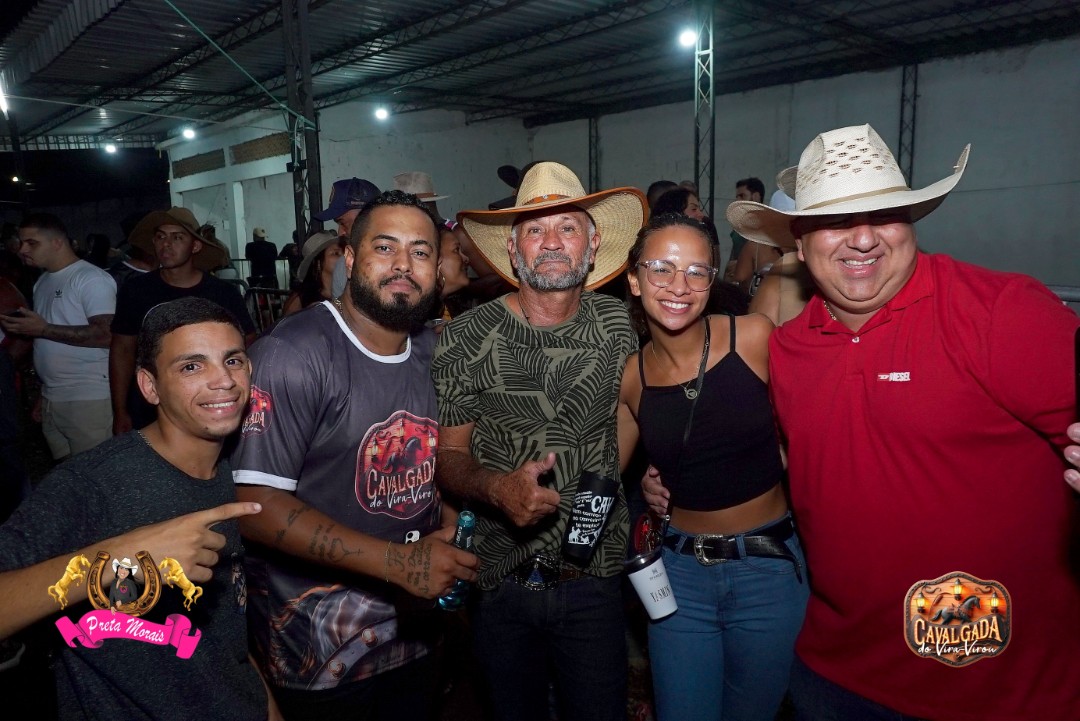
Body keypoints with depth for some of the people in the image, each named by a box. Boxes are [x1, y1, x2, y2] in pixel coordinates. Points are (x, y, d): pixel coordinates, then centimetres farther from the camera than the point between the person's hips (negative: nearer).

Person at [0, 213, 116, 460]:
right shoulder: (43, 281, 16)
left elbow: (106, 335, -22)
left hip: (87, 398, -8)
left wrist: (44, 329, -20)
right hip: (50, 397, 8)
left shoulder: (91, 279, -11)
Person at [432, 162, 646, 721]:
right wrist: (497, 488, -25)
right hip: (500, 584, -1)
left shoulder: (619, 326, -3)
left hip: (595, 579, 1)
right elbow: (448, 456, -6)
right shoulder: (465, 339, -10)